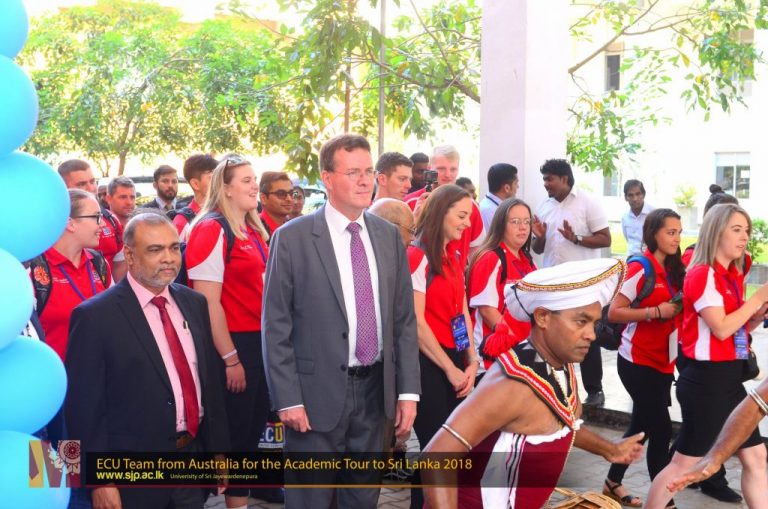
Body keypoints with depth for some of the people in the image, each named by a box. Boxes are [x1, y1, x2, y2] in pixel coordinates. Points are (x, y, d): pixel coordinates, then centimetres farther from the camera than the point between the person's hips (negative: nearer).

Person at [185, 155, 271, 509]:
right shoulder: (211, 230, -15)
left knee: (254, 426, 17)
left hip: (258, 342, 9)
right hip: (232, 346, -9)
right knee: (235, 433, 4)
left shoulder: (253, 230, 12)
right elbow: (208, 302, -19)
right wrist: (230, 358, -19)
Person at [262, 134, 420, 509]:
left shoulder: (389, 235, 6)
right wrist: (288, 400, -12)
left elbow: (404, 320, 7)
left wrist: (408, 391, 3)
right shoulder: (292, 238, -8)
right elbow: (276, 327, -8)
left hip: (375, 391, 4)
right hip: (318, 393, -4)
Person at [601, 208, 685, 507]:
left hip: (662, 361, 8)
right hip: (638, 362, -8)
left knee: (643, 426, 15)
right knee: (661, 430, -7)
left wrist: (681, 309, -3)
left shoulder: (673, 269, 8)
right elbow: (613, 313, -17)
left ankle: (613, 484, 29)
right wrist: (656, 311, -22)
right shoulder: (640, 268, -14)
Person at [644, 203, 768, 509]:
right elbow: (721, 329, -22)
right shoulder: (702, 274, -14)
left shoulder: (732, 277, 13)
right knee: (684, 461, -1)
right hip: (706, 379, -9)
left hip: (729, 378, 9)